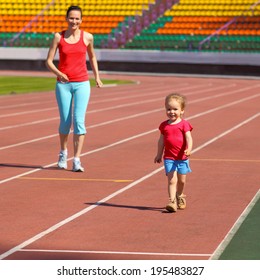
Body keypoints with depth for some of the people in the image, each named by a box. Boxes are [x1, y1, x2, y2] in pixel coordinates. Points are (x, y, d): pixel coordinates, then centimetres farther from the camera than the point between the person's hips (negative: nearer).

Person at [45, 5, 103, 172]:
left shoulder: (87, 37, 1)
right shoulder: (58, 37, 0)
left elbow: (92, 57, 19)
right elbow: (49, 61, -1)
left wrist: (97, 77, 12)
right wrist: (58, 73, -18)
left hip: (82, 84, 0)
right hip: (63, 84, 0)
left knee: (79, 120, -12)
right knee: (65, 121, 7)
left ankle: (77, 160, -10)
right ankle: (63, 152, 33)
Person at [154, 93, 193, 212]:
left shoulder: (184, 124, -6)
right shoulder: (164, 125, 3)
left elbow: (189, 138, -16)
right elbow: (161, 141, 12)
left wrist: (189, 149, -34)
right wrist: (159, 155, 17)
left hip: (182, 157, 0)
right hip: (169, 158, 0)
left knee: (181, 180, 13)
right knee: (172, 180, -11)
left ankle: (179, 196, 39)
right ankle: (172, 201, -12)